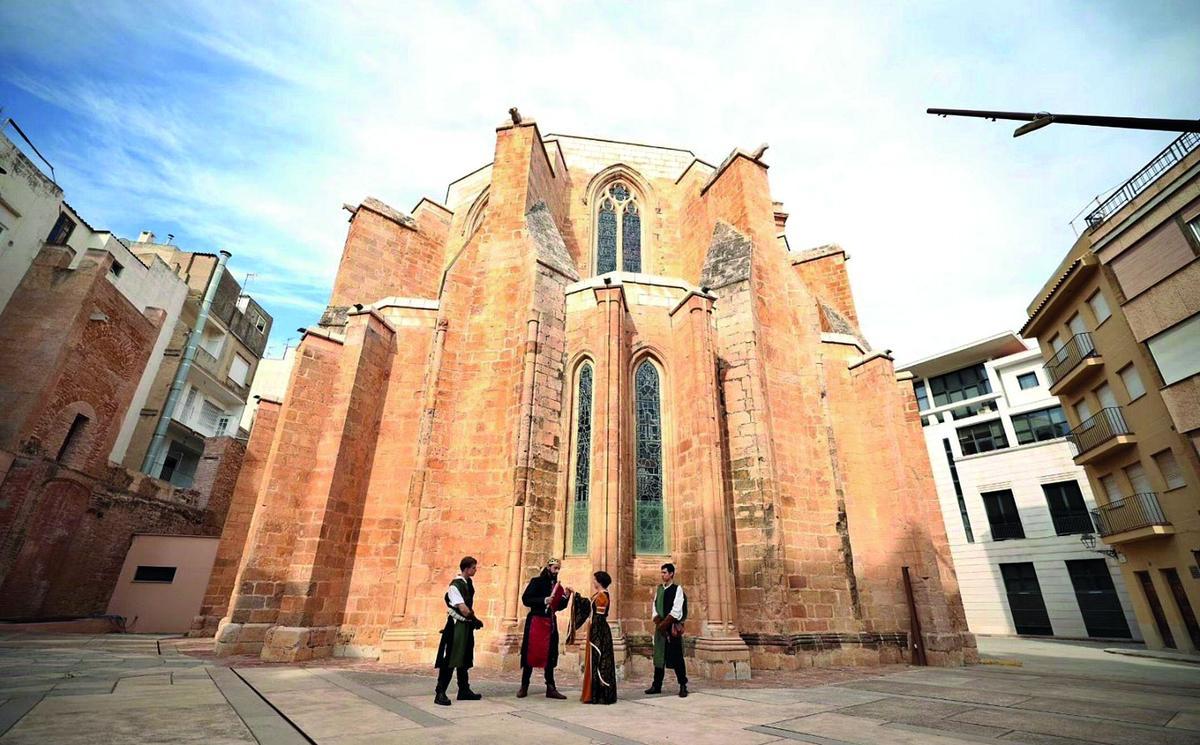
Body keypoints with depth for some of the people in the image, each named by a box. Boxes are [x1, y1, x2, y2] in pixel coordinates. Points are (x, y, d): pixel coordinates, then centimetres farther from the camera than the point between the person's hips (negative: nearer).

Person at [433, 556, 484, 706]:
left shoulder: (468, 583, 7)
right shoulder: (455, 586, -18)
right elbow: (463, 608, -22)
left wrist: (473, 620, 0)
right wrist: (475, 620, -11)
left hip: (466, 626, 8)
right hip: (456, 626, -8)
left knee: (464, 659, 16)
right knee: (450, 660, -4)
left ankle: (464, 690, 25)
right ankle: (440, 693, 6)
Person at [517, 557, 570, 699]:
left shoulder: (557, 586, 11)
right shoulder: (536, 581, -4)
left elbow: (559, 607, 11)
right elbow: (525, 599, -12)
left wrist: (566, 596, -6)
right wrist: (544, 600, -19)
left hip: (550, 623, 5)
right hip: (536, 621, -5)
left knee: (550, 655, 6)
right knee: (531, 653, -1)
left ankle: (551, 688, 13)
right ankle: (524, 687, 12)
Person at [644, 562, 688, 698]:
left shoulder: (677, 589, -6)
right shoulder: (658, 589, 10)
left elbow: (676, 610, -13)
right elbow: (655, 606, 8)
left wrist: (664, 623, -16)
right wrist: (657, 620, -9)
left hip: (672, 627, -5)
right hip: (661, 626, 5)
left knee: (676, 656, -2)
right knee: (659, 655, 10)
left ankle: (683, 686, 8)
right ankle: (656, 685, 19)